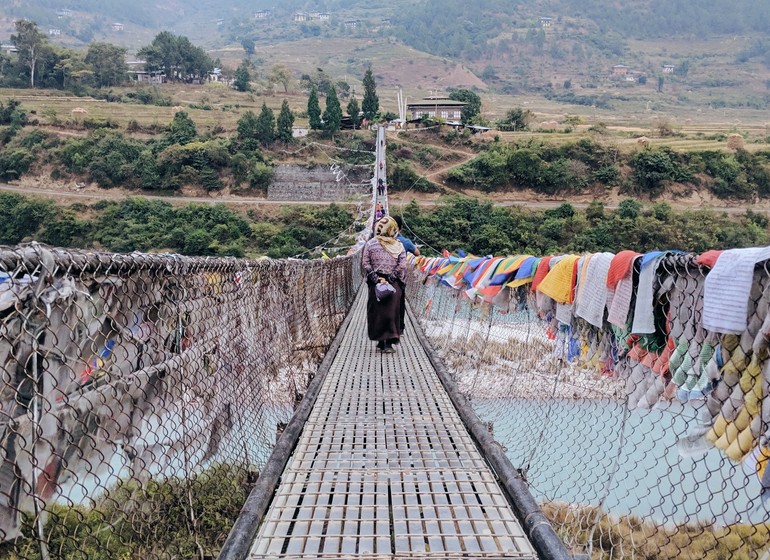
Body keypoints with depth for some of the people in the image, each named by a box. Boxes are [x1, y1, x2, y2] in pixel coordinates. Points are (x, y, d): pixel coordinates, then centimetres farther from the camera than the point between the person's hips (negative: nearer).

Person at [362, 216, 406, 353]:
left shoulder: (370, 243, 0)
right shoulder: (399, 246, 0)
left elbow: (365, 263, -5)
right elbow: (402, 266, -8)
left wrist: (375, 278, -5)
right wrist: (391, 278, -6)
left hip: (375, 284, 1)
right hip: (394, 285, 0)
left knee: (376, 311, 11)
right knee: (392, 311, 4)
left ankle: (381, 341, 16)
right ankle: (388, 343, 0)